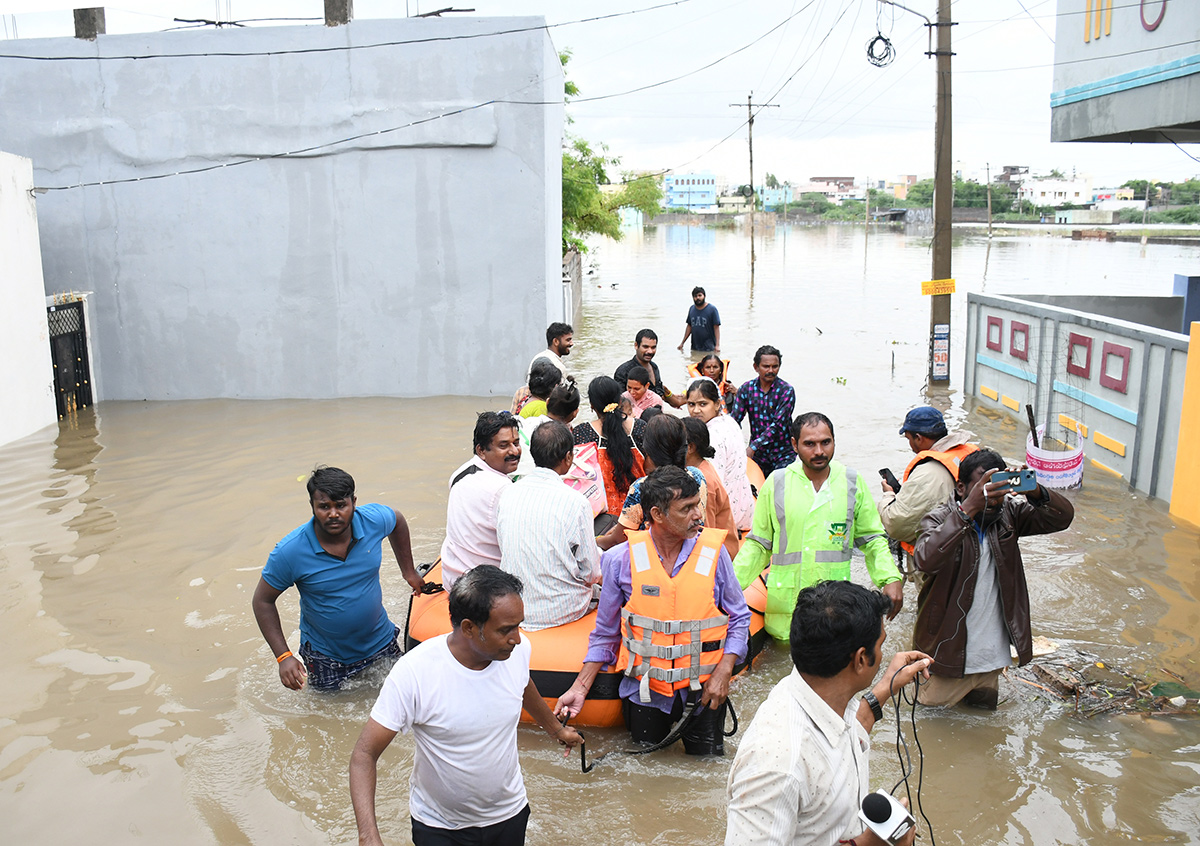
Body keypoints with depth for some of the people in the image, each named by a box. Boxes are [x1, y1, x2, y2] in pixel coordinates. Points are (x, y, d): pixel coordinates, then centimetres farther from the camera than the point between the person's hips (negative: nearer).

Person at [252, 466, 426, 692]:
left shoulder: (374, 520, -20)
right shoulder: (289, 552, -26)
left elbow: (398, 521, 5)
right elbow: (262, 601, -14)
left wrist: (409, 572, 9)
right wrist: (283, 657, -21)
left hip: (380, 641, 3)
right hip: (325, 655, -2)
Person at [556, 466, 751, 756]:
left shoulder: (713, 551, -8)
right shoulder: (621, 560, -10)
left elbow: (739, 617, 2)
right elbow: (606, 632, 2)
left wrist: (723, 672, -10)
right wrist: (580, 688, -3)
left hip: (702, 687, 0)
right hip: (644, 686, 0)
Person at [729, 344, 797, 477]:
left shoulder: (786, 390, -8)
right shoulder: (746, 389, 3)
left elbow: (778, 424, -17)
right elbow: (734, 419, -2)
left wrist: (753, 447, -26)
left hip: (783, 455, -3)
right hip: (757, 456, 3)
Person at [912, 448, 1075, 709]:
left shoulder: (1009, 513, -1)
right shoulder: (940, 518, -15)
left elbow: (1063, 517, -9)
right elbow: (925, 560, -35)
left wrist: (1036, 493, -31)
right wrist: (968, 509, -42)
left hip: (993, 656, 5)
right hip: (948, 655, -5)